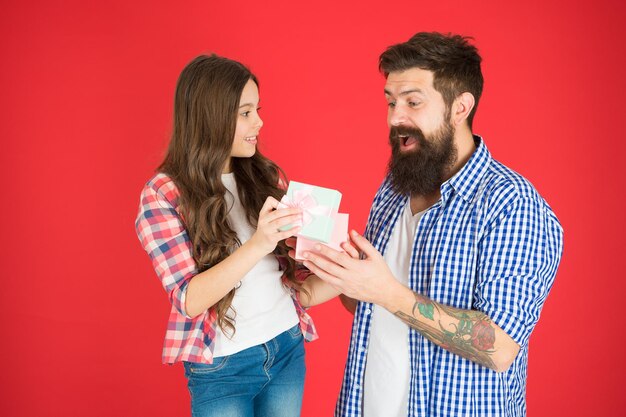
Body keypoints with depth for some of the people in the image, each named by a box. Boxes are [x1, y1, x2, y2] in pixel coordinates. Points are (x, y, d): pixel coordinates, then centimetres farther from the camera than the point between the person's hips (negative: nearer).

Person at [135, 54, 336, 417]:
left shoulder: (267, 176, 0)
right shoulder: (163, 195, -12)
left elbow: (292, 276, 5)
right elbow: (190, 300, -20)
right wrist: (258, 245, -33)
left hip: (288, 348, 4)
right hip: (222, 367, -4)